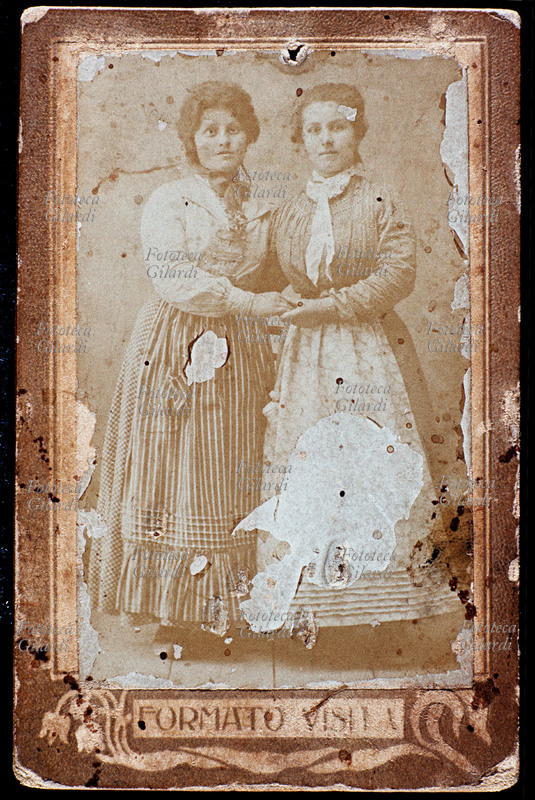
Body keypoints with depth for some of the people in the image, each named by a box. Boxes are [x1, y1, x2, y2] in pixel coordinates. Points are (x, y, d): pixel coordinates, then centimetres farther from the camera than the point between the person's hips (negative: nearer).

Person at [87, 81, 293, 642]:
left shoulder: (257, 208, 14)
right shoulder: (167, 203, -1)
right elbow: (171, 278, -15)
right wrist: (246, 302, -16)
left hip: (240, 354, 4)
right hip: (176, 351, -4)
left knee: (233, 481, 5)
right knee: (174, 474, 0)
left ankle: (227, 606, 16)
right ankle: (170, 609, 11)